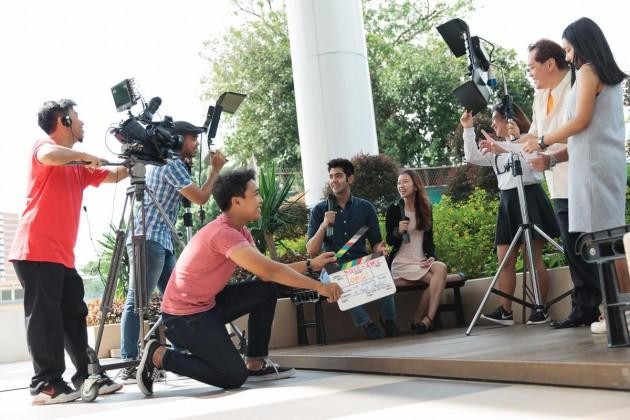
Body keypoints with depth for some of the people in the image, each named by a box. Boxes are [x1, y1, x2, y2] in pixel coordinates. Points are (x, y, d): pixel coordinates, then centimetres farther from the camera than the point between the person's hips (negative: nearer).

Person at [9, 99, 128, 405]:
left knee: (74, 316, 9)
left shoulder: (78, 167, 21)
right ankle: (45, 384, -3)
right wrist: (84, 155, -13)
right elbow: (50, 157, -26)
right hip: (37, 251, -9)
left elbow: (114, 176, 27)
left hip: (62, 254, 9)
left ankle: (87, 376, 14)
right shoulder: (44, 146, -1)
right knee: (44, 317, -7)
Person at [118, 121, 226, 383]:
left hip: (160, 241, 10)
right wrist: (215, 169, 2)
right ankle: (129, 366, -14)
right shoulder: (172, 164, -8)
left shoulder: (164, 163, 21)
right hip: (148, 240, -10)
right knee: (137, 302, -13)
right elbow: (200, 197, -11)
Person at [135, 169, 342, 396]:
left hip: (207, 304, 10)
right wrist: (318, 287, -24)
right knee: (234, 376, -11)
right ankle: (158, 356, -1)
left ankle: (256, 365, 12)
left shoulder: (240, 231, 6)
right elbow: (269, 270, -29)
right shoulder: (222, 232, -25)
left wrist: (310, 264, -1)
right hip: (184, 316, -10)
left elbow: (265, 273, 4)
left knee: (266, 291, 6)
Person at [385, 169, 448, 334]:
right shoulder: (394, 209, 0)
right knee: (435, 279, -28)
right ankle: (423, 319, -17)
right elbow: (389, 241, 1)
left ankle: (425, 319, -27)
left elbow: (429, 238, 15)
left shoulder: (425, 208, 12)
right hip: (401, 263, -4)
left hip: (421, 261, 4)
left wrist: (431, 257, -3)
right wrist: (398, 231, -21)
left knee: (441, 268, -29)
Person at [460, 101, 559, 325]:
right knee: (505, 259, 1)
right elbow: (472, 158, 13)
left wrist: (503, 150, -34)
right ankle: (505, 311, 3)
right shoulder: (497, 148, 20)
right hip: (507, 200, 7)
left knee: (534, 257, -4)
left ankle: (542, 309, 3)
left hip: (529, 197, -7)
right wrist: (468, 130, 7)